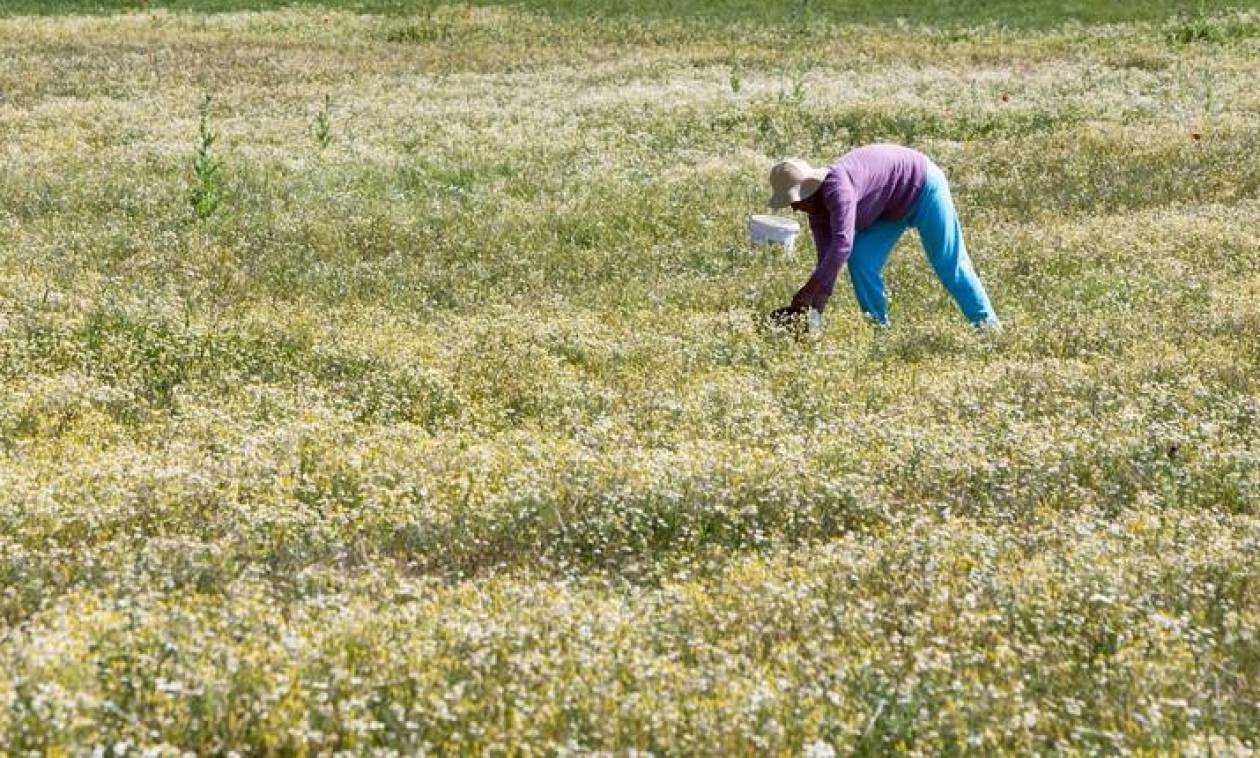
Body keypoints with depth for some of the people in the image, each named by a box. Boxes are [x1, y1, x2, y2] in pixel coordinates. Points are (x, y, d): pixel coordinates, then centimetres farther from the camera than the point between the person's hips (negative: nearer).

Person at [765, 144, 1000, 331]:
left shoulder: (836, 187, -36)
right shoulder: (818, 212, -7)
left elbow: (842, 243, -44)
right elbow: (827, 263, -9)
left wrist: (806, 294, -45)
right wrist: (815, 311, -19)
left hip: (923, 186, -8)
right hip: (892, 208, 8)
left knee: (949, 265, -4)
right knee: (861, 261, -5)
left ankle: (987, 324, 5)